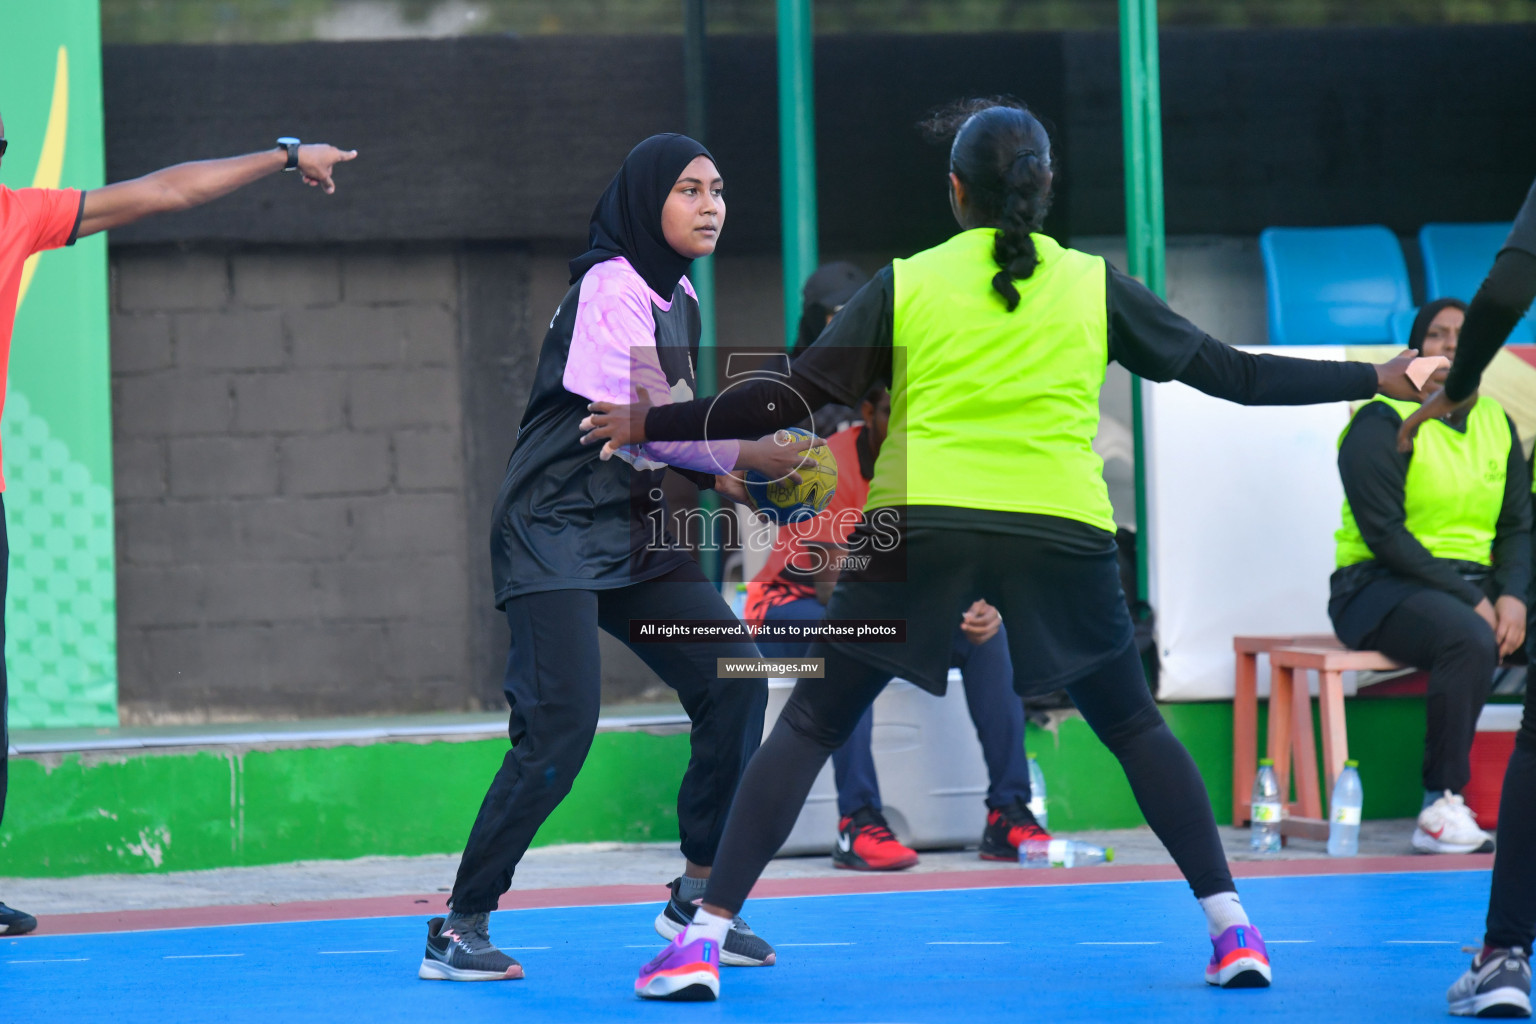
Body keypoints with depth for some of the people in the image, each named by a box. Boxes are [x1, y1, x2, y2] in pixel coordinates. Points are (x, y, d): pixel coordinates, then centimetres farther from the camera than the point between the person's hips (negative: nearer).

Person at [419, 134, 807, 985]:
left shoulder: (676, 296, 13)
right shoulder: (610, 289, -13)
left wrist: (715, 476, 2)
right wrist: (745, 455, -18)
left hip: (633, 532, 9)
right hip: (557, 531, -9)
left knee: (735, 680, -2)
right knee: (560, 728, -17)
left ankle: (697, 897, 10)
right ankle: (457, 930, -9)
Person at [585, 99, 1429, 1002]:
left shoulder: (904, 286, 7)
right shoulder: (1095, 286, 9)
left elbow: (786, 401, 4)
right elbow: (1231, 373, 12)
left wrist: (649, 424, 14)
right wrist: (1374, 379, 21)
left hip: (916, 535, -1)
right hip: (1062, 540, 1)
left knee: (809, 728, 9)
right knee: (1138, 732, 21)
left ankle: (706, 936, -1)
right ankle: (1232, 927, 13)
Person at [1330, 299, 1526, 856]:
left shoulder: (1496, 424, 14)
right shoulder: (1382, 424, -7)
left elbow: (1518, 526, 12)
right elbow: (1384, 534, -15)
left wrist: (1511, 595, -10)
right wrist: (1471, 601, -20)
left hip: (1471, 585, 6)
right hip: (1380, 587, -6)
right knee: (1470, 640, -36)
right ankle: (1441, 807, -34)